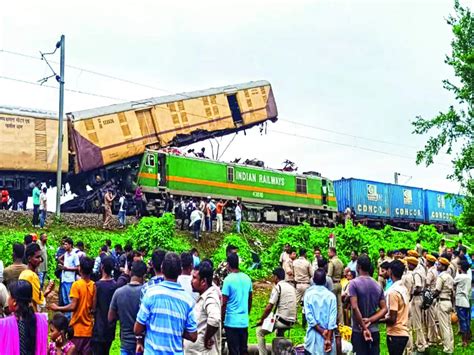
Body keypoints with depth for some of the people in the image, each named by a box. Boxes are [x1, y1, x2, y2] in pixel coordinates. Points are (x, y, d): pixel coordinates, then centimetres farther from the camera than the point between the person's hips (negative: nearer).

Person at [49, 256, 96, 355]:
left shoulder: (76, 284, -12)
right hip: (88, 329, 4)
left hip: (77, 329, -4)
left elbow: (73, 306, -16)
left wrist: (57, 308, -4)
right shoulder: (94, 285, 1)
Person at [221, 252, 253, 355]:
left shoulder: (228, 279, -12)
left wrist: (221, 320, -1)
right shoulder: (247, 278, 5)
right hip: (244, 321, 5)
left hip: (231, 322, -5)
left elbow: (224, 303, -12)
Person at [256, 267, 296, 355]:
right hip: (291, 321, 8)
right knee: (279, 330, 37)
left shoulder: (277, 287, -9)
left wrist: (261, 320, 1)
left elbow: (269, 308, -13)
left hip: (282, 320, -7)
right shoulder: (291, 287, 13)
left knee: (259, 331, 10)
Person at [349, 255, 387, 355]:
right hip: (374, 331, 5)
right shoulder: (378, 285, 8)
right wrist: (369, 320, -6)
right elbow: (384, 309, 4)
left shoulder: (354, 283, -10)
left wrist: (364, 328, -14)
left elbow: (355, 307, -19)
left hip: (359, 331, -5)